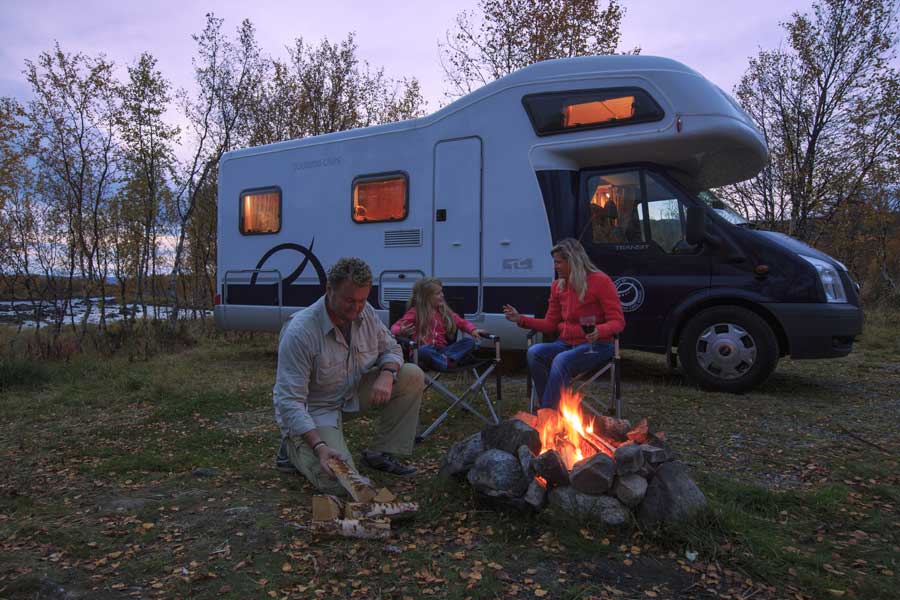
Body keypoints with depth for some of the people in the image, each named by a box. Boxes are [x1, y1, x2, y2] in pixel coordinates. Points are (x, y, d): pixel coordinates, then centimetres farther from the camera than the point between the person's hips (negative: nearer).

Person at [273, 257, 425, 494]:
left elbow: (391, 348, 5)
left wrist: (387, 374, -19)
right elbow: (289, 401, -28)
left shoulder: (365, 312, -9)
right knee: (339, 483, -24)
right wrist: (319, 447, -38)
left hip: (353, 395, 7)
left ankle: (380, 454, 3)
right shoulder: (299, 332, -29)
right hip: (314, 410, -6)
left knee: (413, 376, -7)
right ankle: (294, 446, 8)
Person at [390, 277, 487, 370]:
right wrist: (401, 331, -29)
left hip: (441, 350, 5)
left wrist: (473, 330, -4)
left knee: (470, 341, -15)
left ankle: (444, 358, -33)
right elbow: (395, 327, -4)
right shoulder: (415, 312, 1)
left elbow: (461, 322, 17)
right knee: (424, 350, -40)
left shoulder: (444, 311, 14)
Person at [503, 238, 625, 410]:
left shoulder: (600, 281, -8)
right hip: (566, 343, 6)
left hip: (595, 346, -5)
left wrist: (600, 331, -31)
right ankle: (551, 409, -19)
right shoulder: (558, 286, 10)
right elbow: (550, 324, 12)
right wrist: (521, 319, 1)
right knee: (534, 353, -23)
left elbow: (618, 321, -9)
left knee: (561, 361, -34)